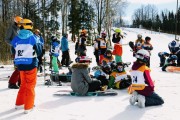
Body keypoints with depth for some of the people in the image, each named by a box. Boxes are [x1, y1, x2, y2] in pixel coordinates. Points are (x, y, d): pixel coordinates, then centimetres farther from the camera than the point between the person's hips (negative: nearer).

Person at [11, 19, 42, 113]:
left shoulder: (16, 39, 0)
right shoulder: (33, 38, -10)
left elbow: (13, 52, 8)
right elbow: (39, 52, -4)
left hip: (20, 65, 4)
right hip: (31, 64, -4)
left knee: (23, 84, 22)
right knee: (30, 85, 7)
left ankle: (19, 103, 29)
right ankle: (28, 107, 7)